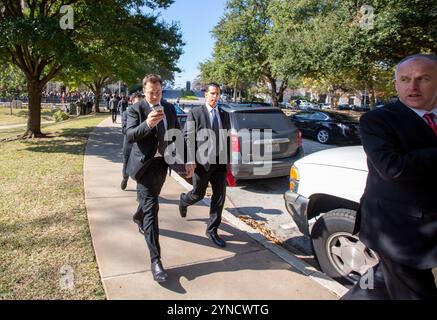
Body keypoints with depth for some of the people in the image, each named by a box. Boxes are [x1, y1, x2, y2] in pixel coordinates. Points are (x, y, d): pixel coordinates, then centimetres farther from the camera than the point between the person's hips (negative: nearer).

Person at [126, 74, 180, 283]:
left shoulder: (169, 108, 7)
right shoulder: (135, 109, -9)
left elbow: (177, 132, 16)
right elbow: (130, 136, -22)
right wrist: (147, 124, -40)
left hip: (163, 163, 6)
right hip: (145, 164, -6)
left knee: (150, 200, 25)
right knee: (151, 209, -10)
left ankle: (138, 218, 59)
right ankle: (156, 261, -8)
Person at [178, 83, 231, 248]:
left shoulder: (224, 115, 11)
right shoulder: (195, 113, -4)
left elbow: (227, 139, 13)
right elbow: (188, 138, -9)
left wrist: (228, 160, 11)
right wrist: (190, 161, -17)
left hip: (220, 162, 4)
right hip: (202, 162, -4)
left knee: (219, 197, 4)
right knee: (198, 194, 9)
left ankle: (212, 231, 19)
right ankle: (183, 201, 45)